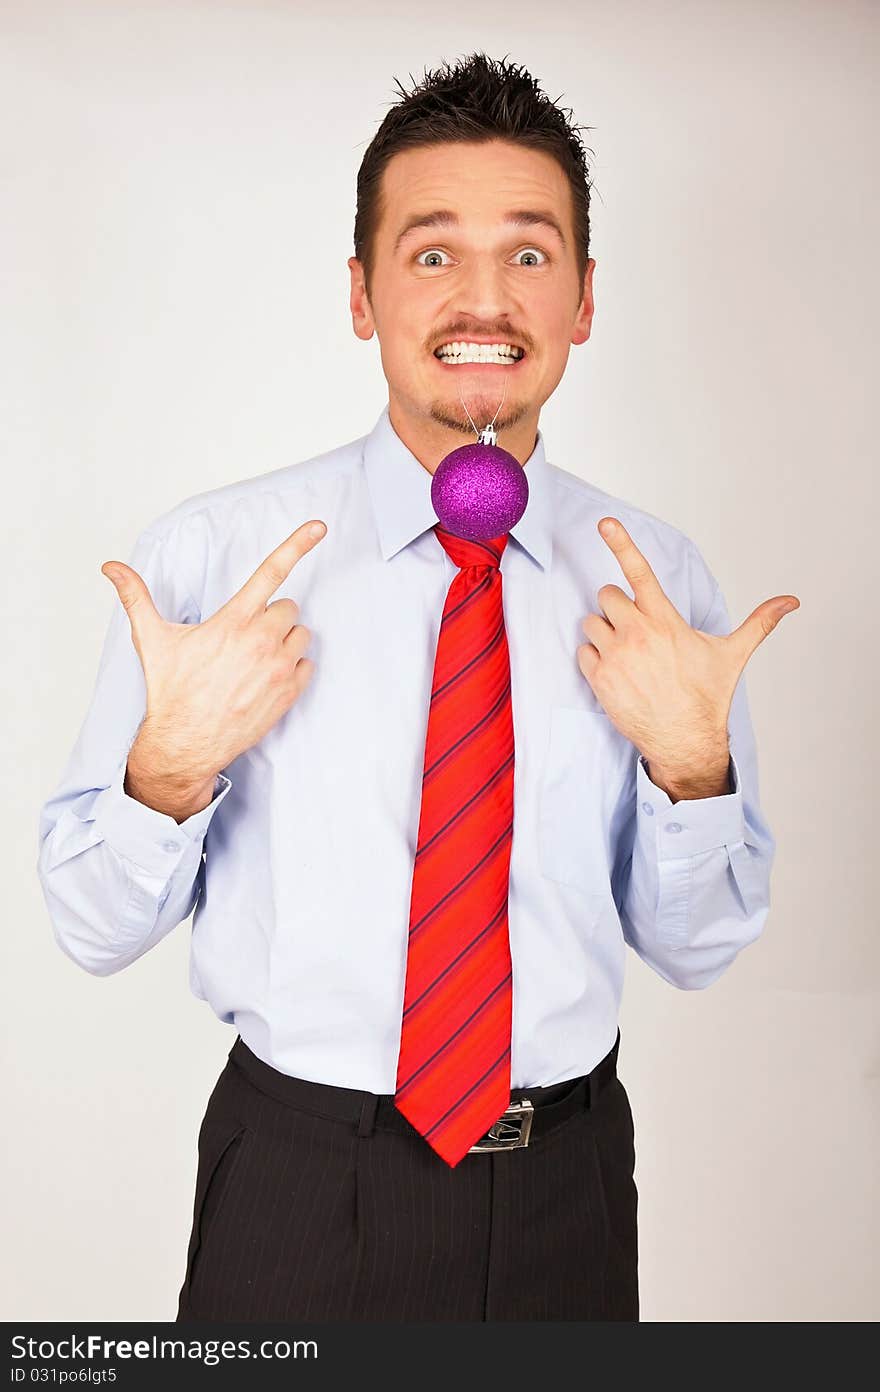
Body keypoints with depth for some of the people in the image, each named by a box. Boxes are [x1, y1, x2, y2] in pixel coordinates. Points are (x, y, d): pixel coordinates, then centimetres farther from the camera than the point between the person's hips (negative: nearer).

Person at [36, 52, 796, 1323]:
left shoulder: (656, 580, -5)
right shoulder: (208, 556, -12)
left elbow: (694, 948, 0)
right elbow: (95, 929, -7)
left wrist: (692, 762, -18)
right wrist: (172, 764, -25)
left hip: (567, 1196, 3)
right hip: (294, 1183, -2)